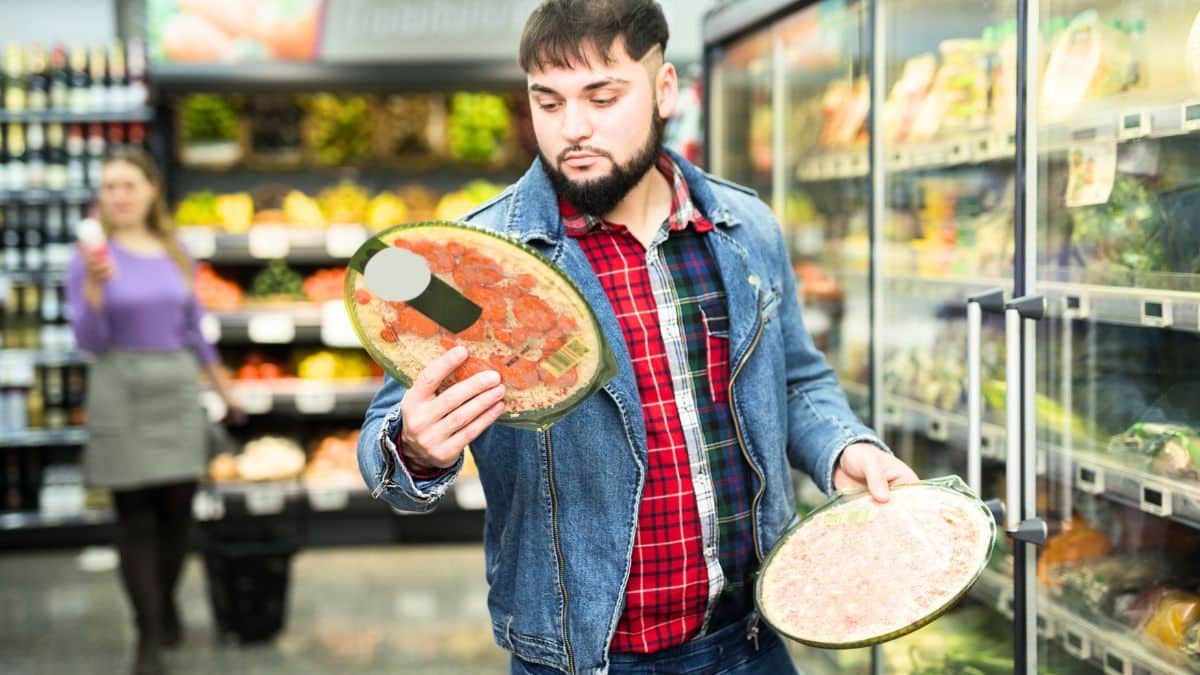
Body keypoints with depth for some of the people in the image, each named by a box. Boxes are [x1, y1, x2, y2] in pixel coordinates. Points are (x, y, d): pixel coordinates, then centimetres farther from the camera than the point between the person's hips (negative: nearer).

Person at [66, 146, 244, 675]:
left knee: (177, 510, 6)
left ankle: (166, 604, 30)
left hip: (177, 390, 4)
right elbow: (89, 341, -11)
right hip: (121, 394, -4)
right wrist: (94, 284, -26)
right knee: (135, 517, -2)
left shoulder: (175, 255, 7)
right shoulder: (92, 258, -5)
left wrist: (224, 388, 20)